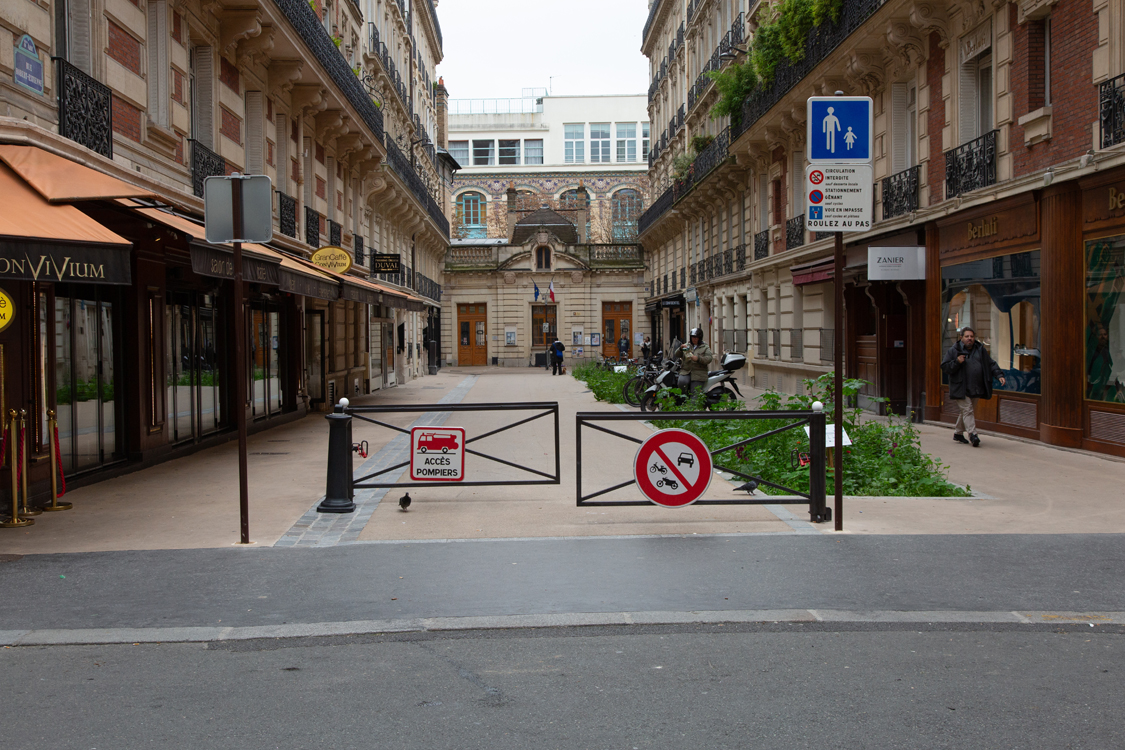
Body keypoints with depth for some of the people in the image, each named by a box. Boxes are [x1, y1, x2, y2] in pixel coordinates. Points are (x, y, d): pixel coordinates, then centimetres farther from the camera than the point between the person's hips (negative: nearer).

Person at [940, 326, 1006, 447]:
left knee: (964, 411, 13)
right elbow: (945, 367, -5)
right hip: (961, 389, -5)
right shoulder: (953, 351, -2)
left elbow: (991, 364, 15)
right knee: (967, 410, -12)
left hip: (975, 389, 5)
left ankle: (958, 433, 25)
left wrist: (999, 375, 1)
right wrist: (957, 362, -20)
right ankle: (972, 434, -16)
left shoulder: (980, 350, 11)